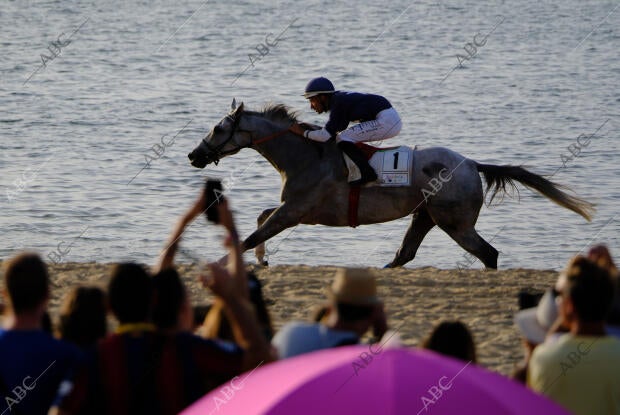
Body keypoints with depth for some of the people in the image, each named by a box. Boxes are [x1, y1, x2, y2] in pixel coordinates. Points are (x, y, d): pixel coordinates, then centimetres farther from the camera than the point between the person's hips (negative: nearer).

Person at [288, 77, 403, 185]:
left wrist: (304, 132, -4)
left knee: (342, 139, -11)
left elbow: (326, 136, -17)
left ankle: (367, 173, -15)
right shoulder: (339, 98, 15)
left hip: (385, 121, -10)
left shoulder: (338, 103, -13)